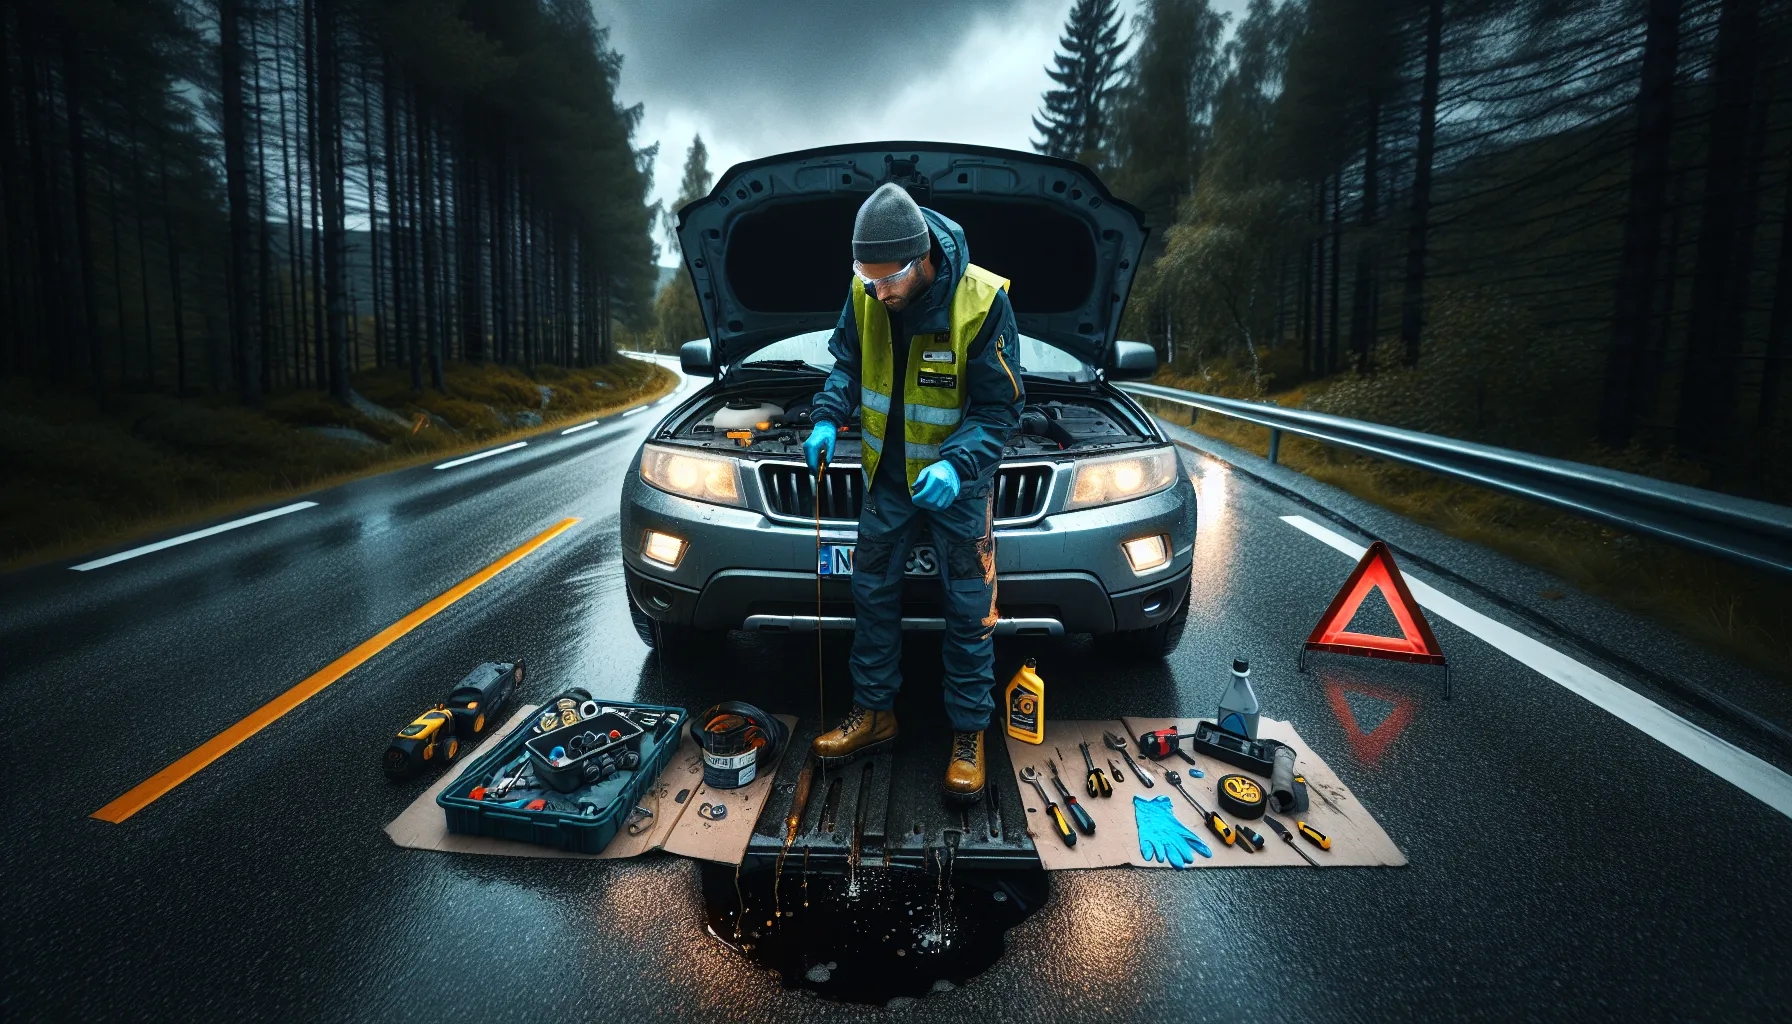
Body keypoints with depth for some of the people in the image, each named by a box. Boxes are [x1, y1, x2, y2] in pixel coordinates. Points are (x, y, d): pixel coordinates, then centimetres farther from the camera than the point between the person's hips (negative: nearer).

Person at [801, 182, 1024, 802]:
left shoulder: (981, 301, -23)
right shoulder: (865, 293, -10)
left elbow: (1000, 407, -18)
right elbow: (846, 364, 7)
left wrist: (956, 465, -32)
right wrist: (829, 419, -11)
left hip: (958, 477, -4)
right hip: (888, 471, 4)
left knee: (969, 608, 2)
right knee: (873, 592, 11)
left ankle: (969, 734, 17)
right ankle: (874, 713, 28)